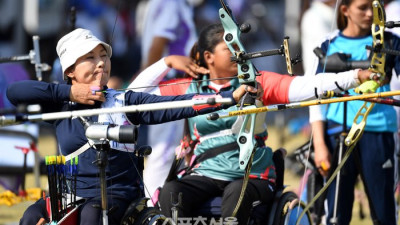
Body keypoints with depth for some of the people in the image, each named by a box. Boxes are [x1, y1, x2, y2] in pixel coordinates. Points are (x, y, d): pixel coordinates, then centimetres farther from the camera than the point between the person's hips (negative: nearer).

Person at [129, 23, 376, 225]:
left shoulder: (257, 83, 2)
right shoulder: (189, 89, 8)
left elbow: (302, 86, -13)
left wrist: (355, 77, -27)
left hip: (252, 176, -2)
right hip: (206, 176, 2)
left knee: (237, 192, -35)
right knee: (171, 192, -27)